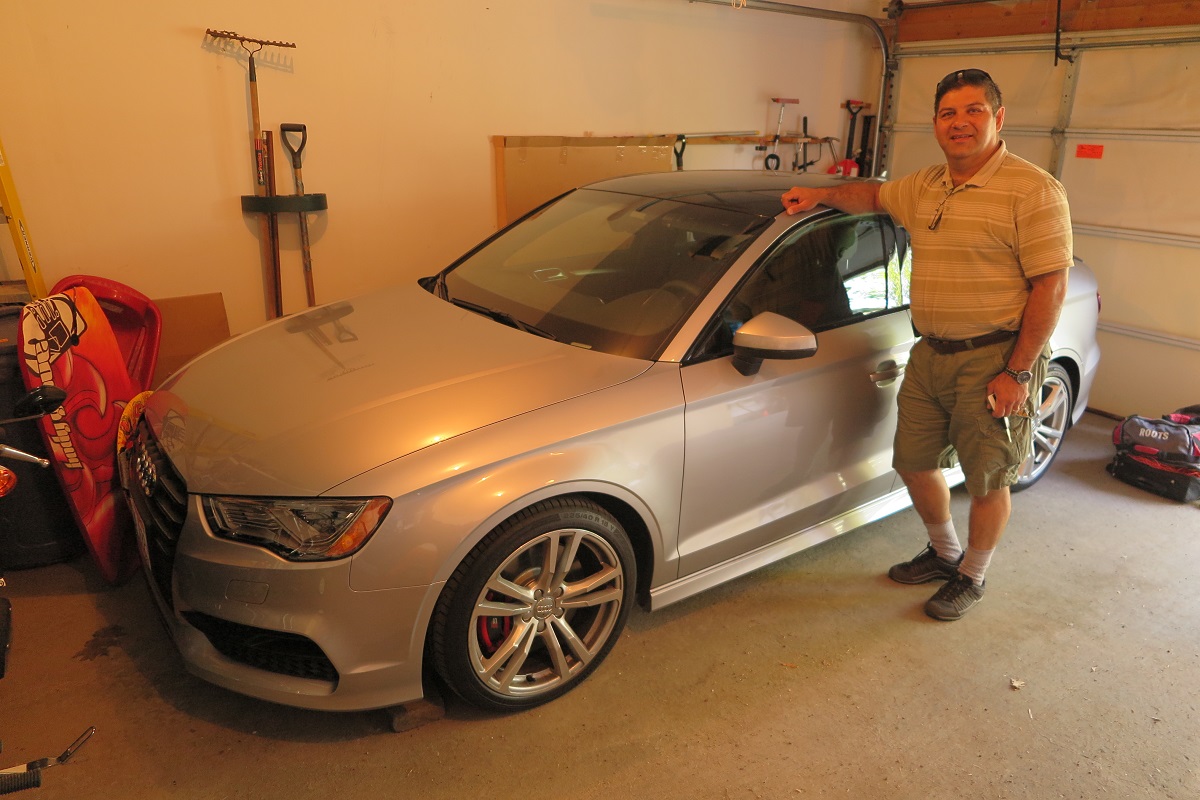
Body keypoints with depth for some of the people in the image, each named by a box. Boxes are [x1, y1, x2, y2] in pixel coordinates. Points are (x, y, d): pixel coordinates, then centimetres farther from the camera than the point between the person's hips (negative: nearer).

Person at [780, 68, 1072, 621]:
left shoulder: (1033, 191, -13)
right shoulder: (924, 188, 9)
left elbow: (1051, 286, -16)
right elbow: (874, 195, 30)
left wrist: (1019, 372, -20)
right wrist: (822, 195, 12)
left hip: (994, 360, -7)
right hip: (929, 353, 7)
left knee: (987, 480, 7)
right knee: (914, 463, 14)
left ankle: (971, 578, 30)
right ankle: (944, 552, 39)